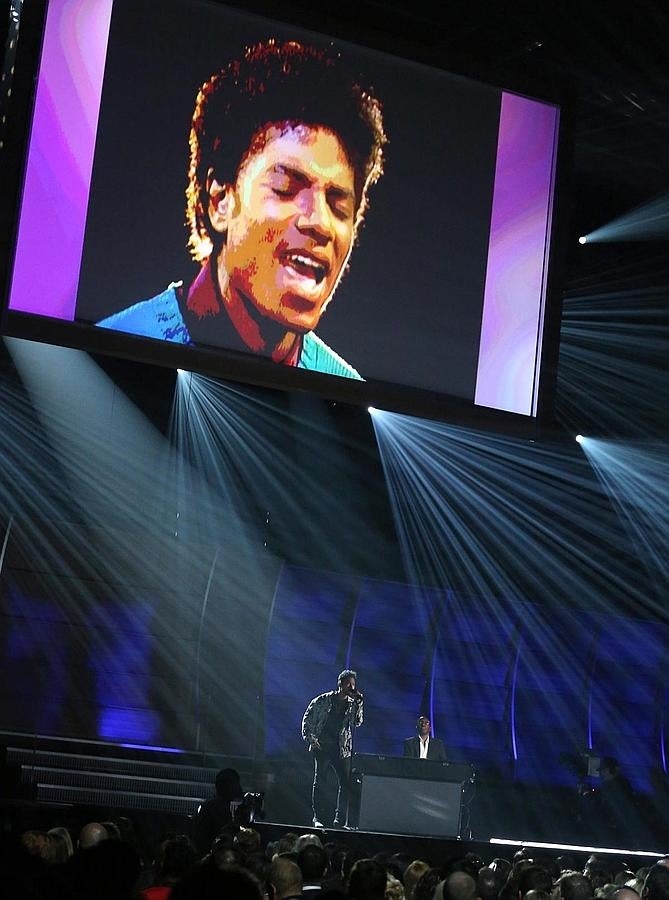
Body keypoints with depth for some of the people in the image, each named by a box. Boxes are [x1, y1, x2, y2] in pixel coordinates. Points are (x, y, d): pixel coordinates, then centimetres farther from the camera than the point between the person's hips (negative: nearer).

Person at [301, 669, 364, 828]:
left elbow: (357, 722, -3)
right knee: (319, 781, -2)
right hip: (322, 747, -2)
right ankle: (317, 818, 4)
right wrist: (310, 739, -4)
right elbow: (307, 718, 5)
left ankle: (340, 818, 1)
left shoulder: (352, 704, 9)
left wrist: (358, 703, -9)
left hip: (342, 748, 2)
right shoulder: (323, 700, 2)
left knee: (345, 782, -6)